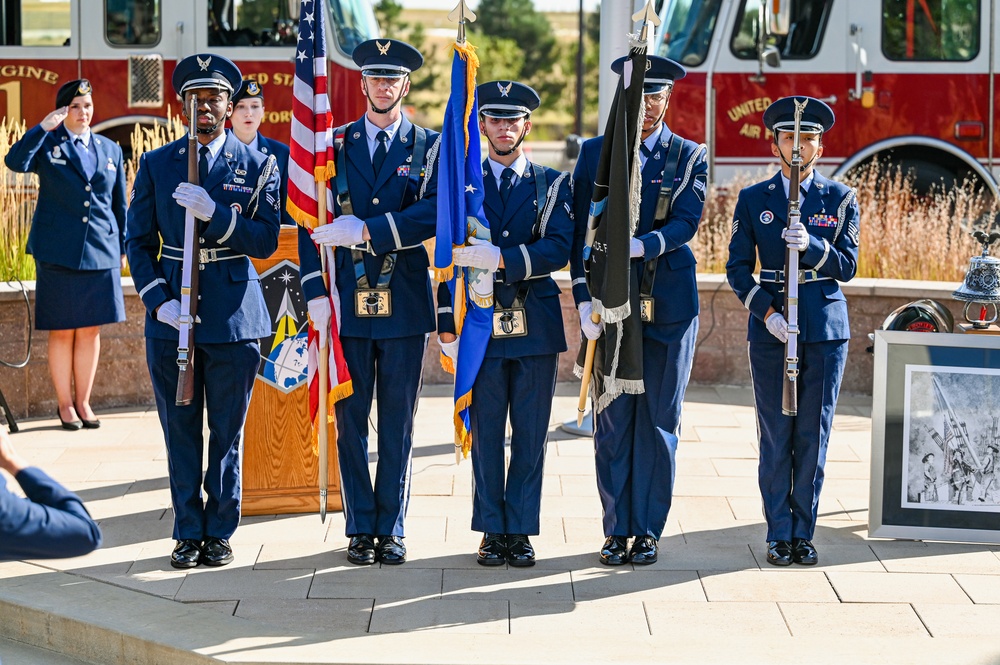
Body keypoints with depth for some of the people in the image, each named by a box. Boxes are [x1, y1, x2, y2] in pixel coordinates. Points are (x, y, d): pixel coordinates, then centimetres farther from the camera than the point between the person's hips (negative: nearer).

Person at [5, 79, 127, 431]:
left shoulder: (110, 150, 11)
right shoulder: (48, 145, 2)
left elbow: (119, 205, 15)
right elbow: (15, 161, -19)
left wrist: (123, 249, 13)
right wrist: (44, 127, -21)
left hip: (100, 253, 3)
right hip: (58, 253, -3)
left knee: (90, 331, 7)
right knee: (62, 332, 2)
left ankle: (83, 402, 17)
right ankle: (65, 404, 11)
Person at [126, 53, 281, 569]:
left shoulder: (257, 165, 3)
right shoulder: (156, 165, 7)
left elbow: (266, 241, -5)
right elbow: (138, 241, 6)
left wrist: (215, 214, -19)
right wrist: (158, 299, -8)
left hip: (234, 313, -1)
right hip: (171, 314, 1)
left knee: (227, 432, 5)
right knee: (180, 431, 5)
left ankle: (219, 532, 15)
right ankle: (188, 532, 15)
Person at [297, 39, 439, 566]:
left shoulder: (429, 146, 5)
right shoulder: (333, 144, 8)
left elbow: (433, 214, -10)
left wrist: (365, 231, -18)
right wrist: (315, 293, -7)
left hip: (405, 301, -1)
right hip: (348, 302, 1)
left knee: (398, 422, 4)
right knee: (350, 419, 3)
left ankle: (391, 529, 11)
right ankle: (360, 528, 11)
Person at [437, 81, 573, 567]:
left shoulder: (553, 184, 7)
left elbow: (559, 249, -7)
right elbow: (448, 258, 6)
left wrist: (501, 258, -20)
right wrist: (447, 325, -1)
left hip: (536, 325, 0)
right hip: (482, 322, 0)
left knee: (530, 433, 2)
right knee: (485, 431, 3)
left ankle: (521, 531, 10)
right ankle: (492, 532, 11)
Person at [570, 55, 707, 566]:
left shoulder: (690, 157, 6)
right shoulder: (595, 153, 7)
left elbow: (686, 222, -9)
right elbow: (580, 230, 3)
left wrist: (642, 245, -27)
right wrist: (584, 298, -8)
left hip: (670, 306, 0)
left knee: (659, 422, 3)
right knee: (612, 422, 2)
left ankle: (648, 529, 10)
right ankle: (617, 529, 9)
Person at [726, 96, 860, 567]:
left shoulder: (840, 199, 6)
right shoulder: (753, 200, 6)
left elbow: (847, 266, -2)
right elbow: (738, 268, 3)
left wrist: (811, 245, -20)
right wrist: (765, 311, -12)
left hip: (825, 330, 0)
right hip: (771, 331, 0)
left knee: (814, 435, 3)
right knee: (776, 436, 0)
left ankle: (804, 533, 11)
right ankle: (779, 535, 7)